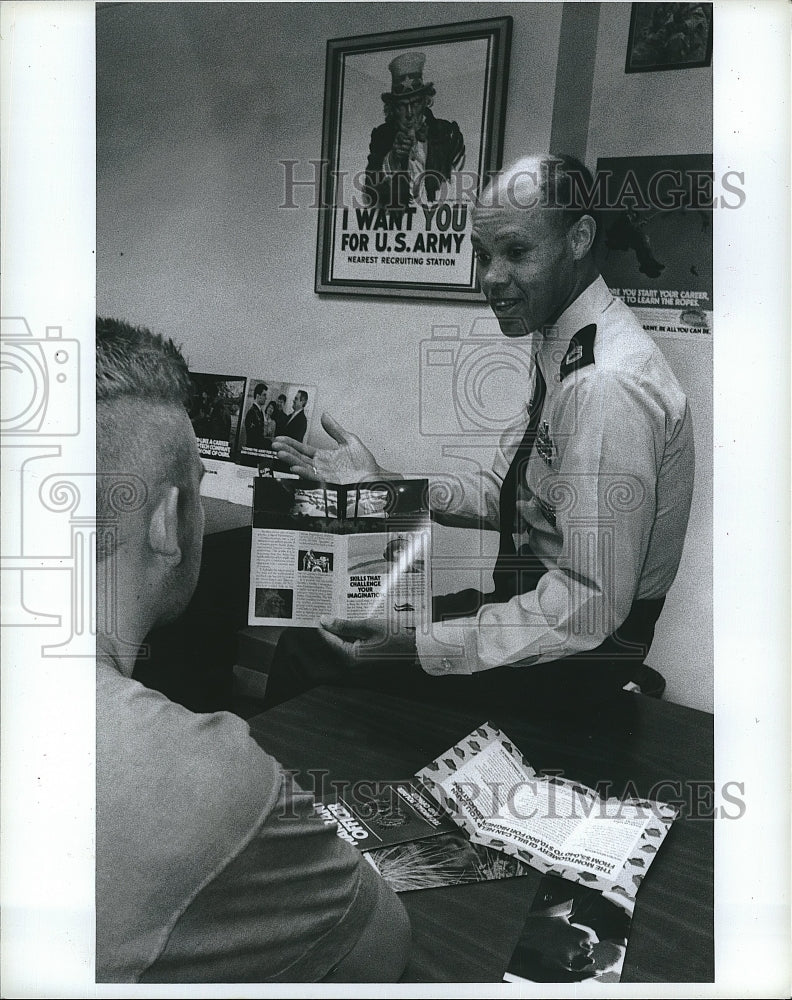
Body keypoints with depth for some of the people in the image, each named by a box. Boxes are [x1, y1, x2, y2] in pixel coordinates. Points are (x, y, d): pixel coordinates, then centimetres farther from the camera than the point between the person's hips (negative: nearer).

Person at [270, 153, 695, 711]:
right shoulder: (558, 345, 5)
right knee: (309, 639, 8)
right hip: (536, 598, 9)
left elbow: (590, 605, -28)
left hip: (584, 649, -9)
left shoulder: (610, 384, -27)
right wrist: (378, 483, -3)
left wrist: (422, 646, -26)